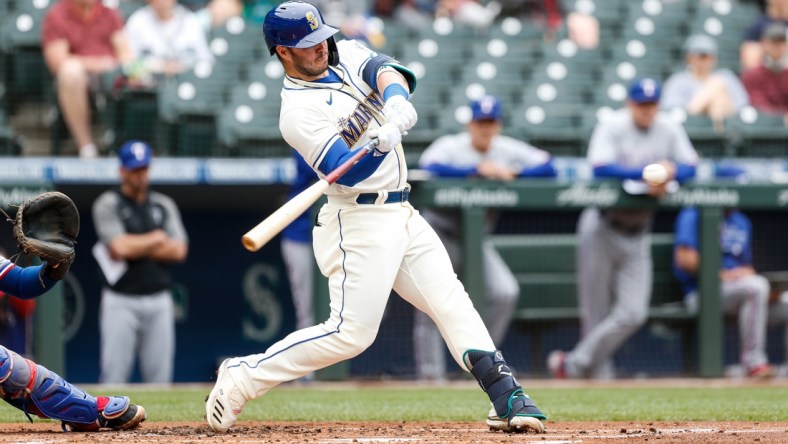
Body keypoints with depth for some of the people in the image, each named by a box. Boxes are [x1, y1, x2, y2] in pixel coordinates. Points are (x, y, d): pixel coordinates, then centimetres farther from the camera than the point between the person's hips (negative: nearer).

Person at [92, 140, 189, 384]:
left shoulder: (164, 205, 12)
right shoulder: (107, 205, 0)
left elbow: (178, 250, 1)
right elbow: (119, 247, -15)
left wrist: (135, 247, -6)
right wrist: (157, 238, -1)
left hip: (159, 301, 4)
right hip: (121, 302, -4)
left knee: (160, 377, 2)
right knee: (114, 375, -8)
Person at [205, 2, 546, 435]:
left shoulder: (345, 55, 8)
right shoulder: (297, 113, -14)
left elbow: (384, 70, -11)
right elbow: (348, 172, -22)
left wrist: (395, 100, -32)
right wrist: (381, 145, -41)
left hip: (403, 216, 8)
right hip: (360, 222, -8)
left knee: (451, 302, -1)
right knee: (351, 331, -11)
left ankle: (506, 397, -5)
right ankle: (242, 376, -2)